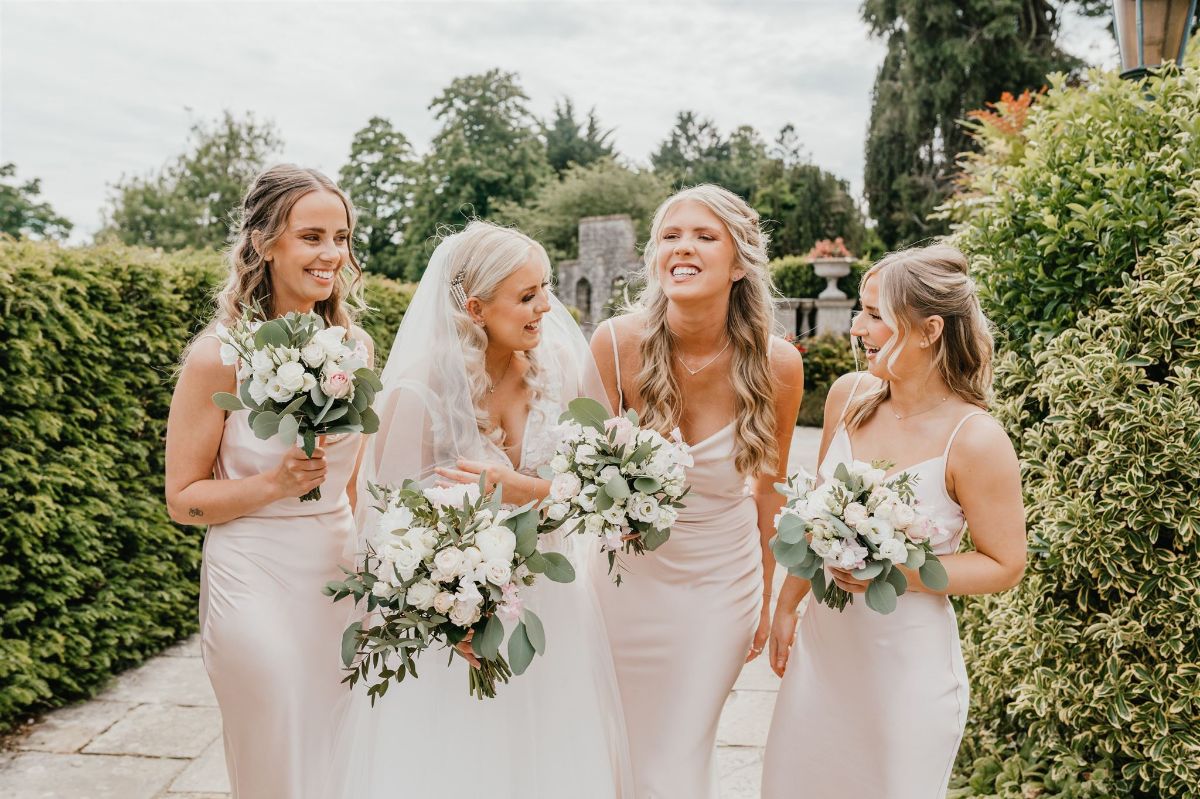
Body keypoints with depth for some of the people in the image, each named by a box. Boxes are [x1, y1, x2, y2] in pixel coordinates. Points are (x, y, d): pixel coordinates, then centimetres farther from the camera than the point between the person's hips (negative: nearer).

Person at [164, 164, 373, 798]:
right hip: (255, 578, -5)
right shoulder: (220, 357, -14)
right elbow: (183, 498, -8)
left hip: (340, 569, 5)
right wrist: (274, 484, -23)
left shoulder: (354, 345, 1)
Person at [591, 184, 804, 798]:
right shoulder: (616, 344, -19)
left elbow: (769, 486, 1)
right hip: (630, 579, 0)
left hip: (722, 585, 0)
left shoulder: (776, 363, -16)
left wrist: (766, 598, 10)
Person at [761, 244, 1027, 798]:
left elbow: (1005, 566, -10)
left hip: (907, 659, -5)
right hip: (824, 641, 5)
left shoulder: (975, 440, -20)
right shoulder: (849, 395, -4)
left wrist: (896, 572, -22)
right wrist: (787, 605, 14)